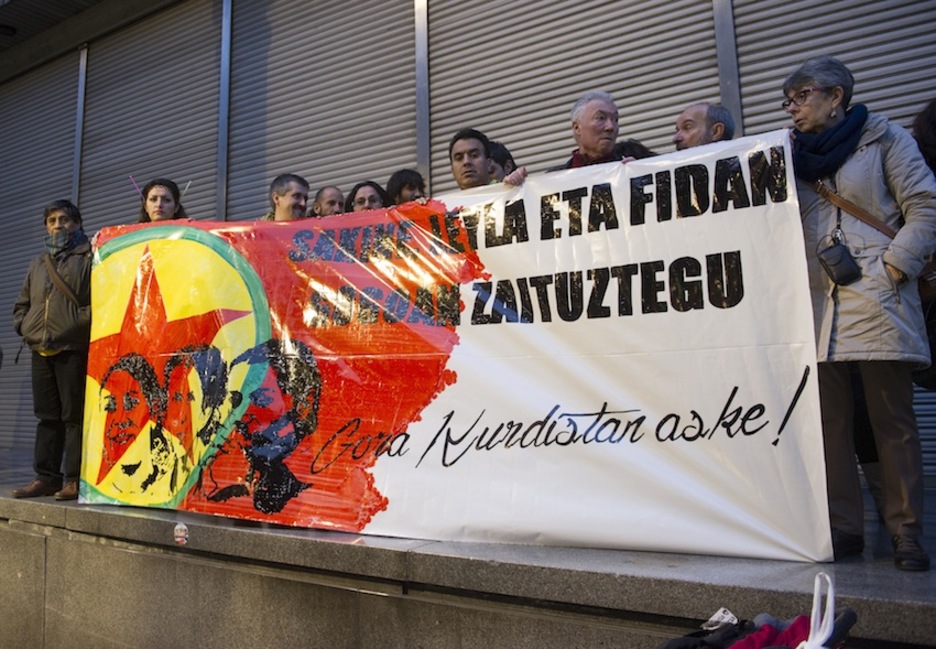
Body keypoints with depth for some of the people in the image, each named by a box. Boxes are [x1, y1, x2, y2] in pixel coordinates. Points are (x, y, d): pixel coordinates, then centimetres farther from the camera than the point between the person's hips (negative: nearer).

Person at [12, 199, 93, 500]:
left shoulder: (90, 257, 2)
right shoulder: (38, 264, 23)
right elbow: (22, 303, 29)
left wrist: (81, 323, -17)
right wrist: (23, 326, 11)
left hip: (74, 350, -7)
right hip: (41, 351, 7)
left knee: (75, 416, -5)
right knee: (47, 416, 9)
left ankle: (75, 479, -1)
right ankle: (46, 477, 15)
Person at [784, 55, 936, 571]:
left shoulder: (883, 138, 8)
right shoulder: (792, 156, 19)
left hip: (877, 299, -4)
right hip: (816, 301, 4)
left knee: (892, 417, -1)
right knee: (829, 418, 2)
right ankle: (844, 529, 11)